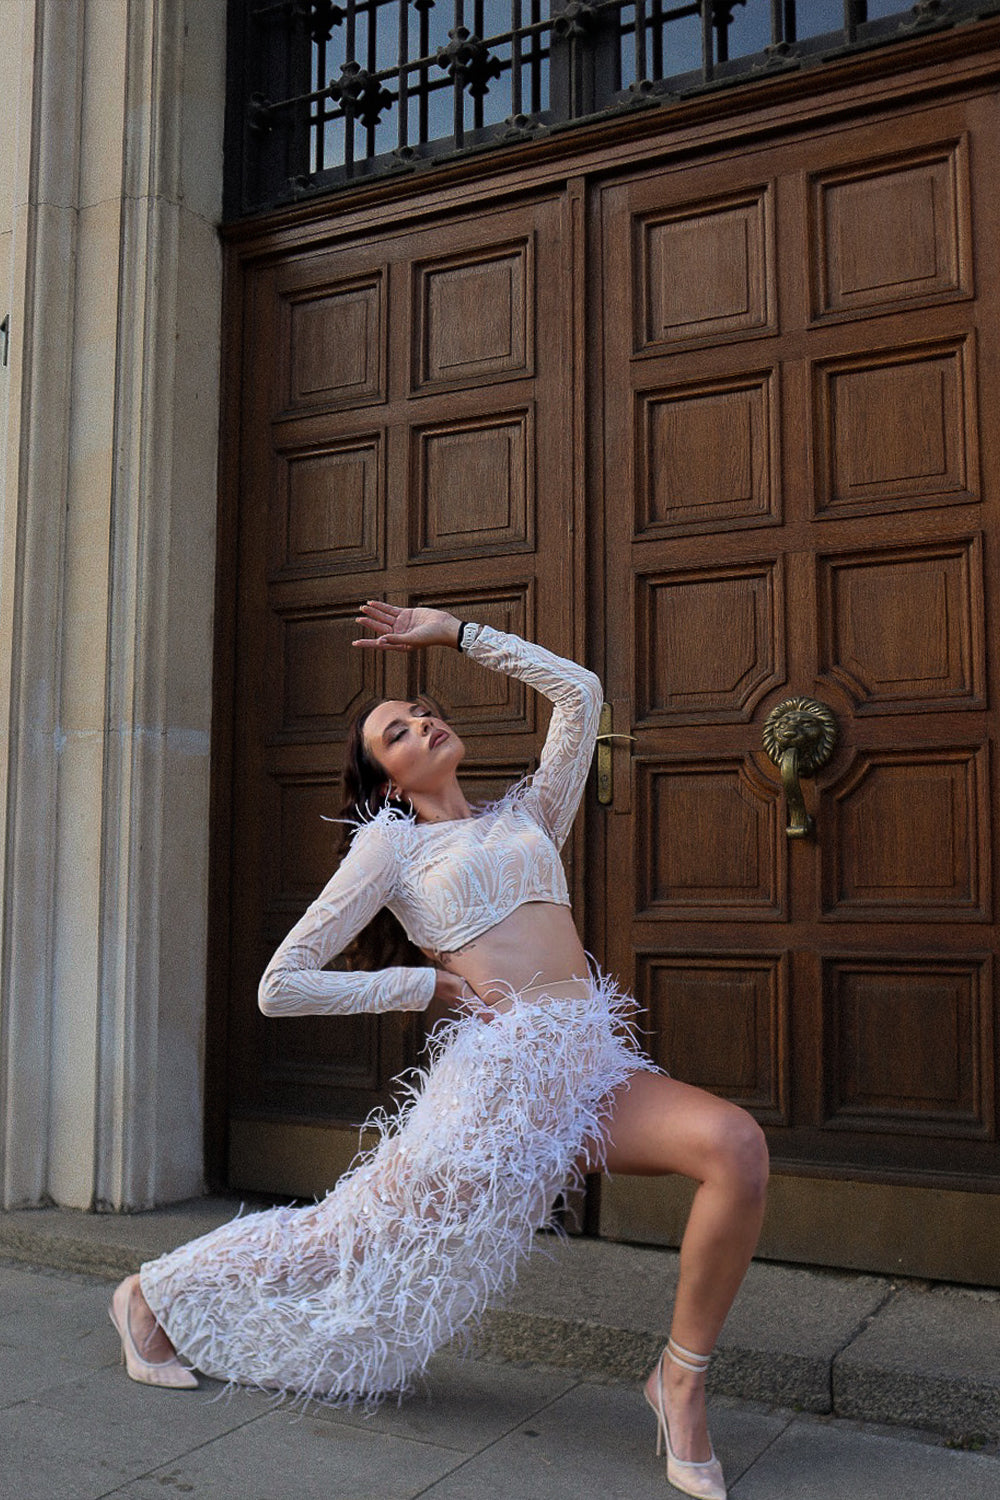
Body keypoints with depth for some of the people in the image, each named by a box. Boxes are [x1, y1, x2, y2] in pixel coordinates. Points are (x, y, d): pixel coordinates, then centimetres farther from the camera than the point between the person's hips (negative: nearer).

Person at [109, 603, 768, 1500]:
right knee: (359, 1240, 9)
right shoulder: (391, 845, 6)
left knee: (736, 1146, -22)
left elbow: (579, 692, 20)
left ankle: (682, 1377, -4)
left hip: (595, 1072, 4)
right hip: (497, 1078, -4)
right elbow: (281, 987, 1)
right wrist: (430, 984, -2)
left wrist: (455, 633, 21)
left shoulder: (528, 816, 20)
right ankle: (154, 1297, 35)